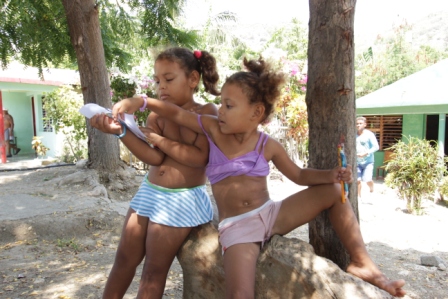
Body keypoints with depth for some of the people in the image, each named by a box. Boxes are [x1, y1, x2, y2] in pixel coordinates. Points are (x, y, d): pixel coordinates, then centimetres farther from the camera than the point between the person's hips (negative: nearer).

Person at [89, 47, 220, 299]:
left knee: (154, 269, 7)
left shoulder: (207, 112, -8)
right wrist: (121, 131, -25)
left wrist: (157, 137, -16)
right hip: (149, 192, 5)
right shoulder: (157, 115, 2)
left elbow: (199, 157, -20)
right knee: (125, 259, 15)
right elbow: (154, 157, -12)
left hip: (182, 200, -4)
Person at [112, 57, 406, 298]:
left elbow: (299, 175, 8)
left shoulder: (268, 145, -2)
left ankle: (362, 262, 4)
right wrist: (140, 101, -22)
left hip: (271, 213, 3)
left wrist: (333, 174, -9)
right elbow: (176, 113, -7)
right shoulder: (214, 130, -4)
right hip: (237, 226, -2)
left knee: (333, 192, -4)